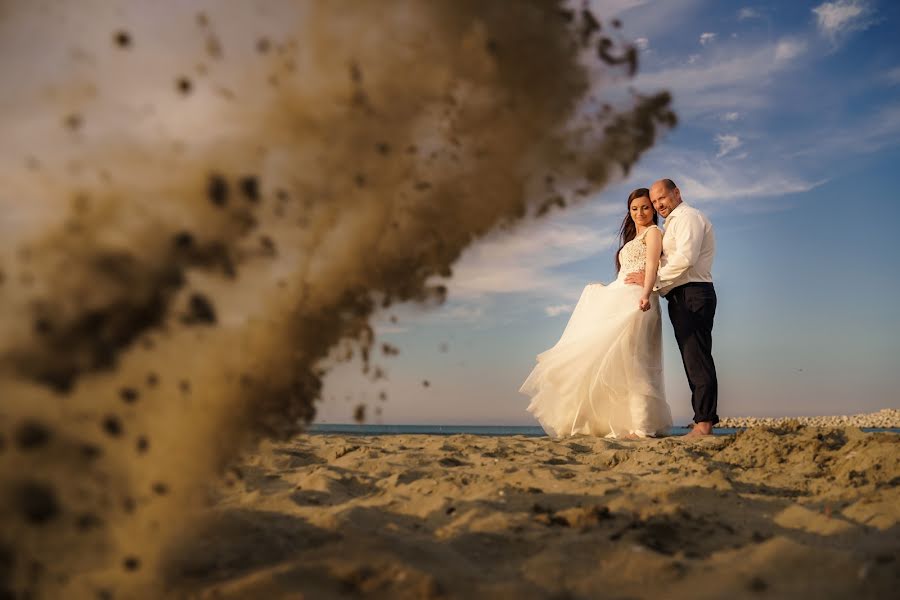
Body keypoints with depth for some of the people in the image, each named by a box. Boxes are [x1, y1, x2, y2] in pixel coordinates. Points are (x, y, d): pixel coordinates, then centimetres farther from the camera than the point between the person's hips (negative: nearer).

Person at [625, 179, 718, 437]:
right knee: (692, 360, 6)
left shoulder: (688, 217, -3)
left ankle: (704, 423, -17)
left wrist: (651, 279, -13)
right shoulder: (673, 224, 28)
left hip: (692, 294, -10)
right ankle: (703, 420, 7)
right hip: (680, 298, 10)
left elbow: (686, 258, -17)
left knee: (697, 358, -14)